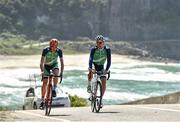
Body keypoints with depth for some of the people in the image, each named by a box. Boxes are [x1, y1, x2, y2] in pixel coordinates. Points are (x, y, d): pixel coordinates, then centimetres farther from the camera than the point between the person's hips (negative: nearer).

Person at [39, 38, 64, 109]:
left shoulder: (59, 51, -23)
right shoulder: (45, 50, -26)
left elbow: (62, 62, -17)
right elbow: (41, 62, -26)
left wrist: (61, 72, -27)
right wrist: (42, 71, -38)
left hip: (54, 65, 1)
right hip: (46, 66, -1)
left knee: (56, 74, -34)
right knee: (45, 82, -9)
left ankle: (54, 89, -16)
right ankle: (42, 101, -3)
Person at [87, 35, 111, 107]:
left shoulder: (107, 50, -18)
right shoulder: (93, 49, -20)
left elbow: (109, 60, -23)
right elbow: (90, 59, -32)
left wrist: (107, 70, -36)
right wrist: (90, 68, -48)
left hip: (101, 67, 1)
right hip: (94, 64, -1)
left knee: (104, 82, -13)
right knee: (91, 72, -37)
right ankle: (89, 85, -18)